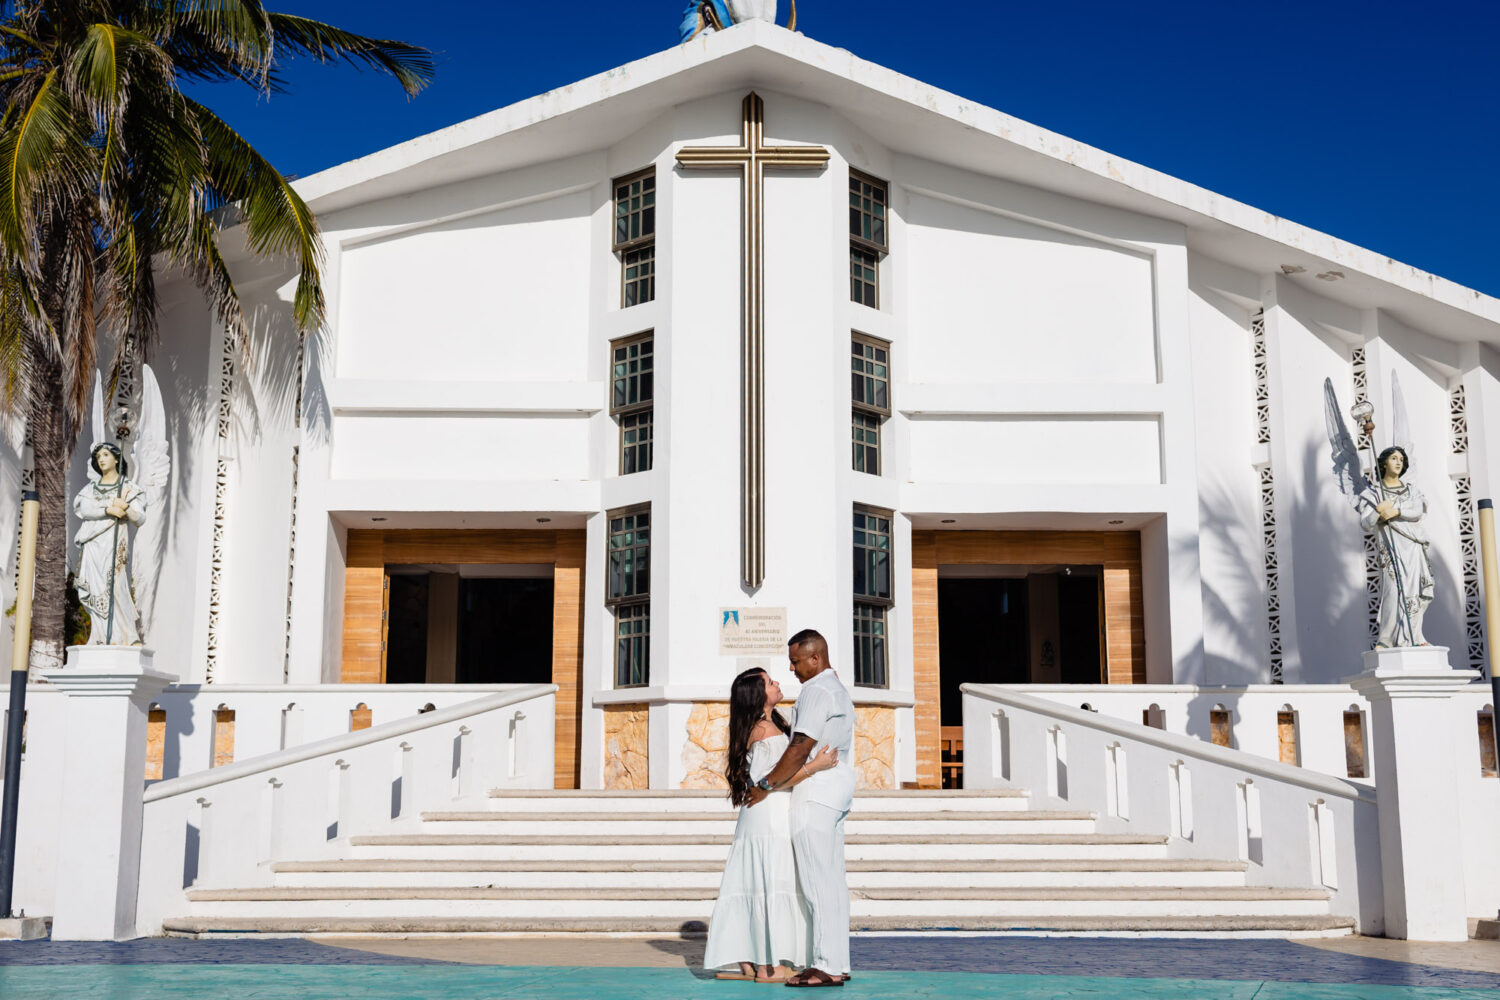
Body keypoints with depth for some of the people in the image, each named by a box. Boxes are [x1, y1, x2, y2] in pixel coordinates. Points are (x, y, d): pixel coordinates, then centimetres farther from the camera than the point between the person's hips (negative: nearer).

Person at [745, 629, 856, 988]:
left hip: (816, 794, -10)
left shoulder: (816, 691, -12)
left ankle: (826, 966, -11)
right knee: (832, 878, 9)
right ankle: (838, 963, 11)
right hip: (835, 790, 10)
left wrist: (766, 785, -12)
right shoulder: (839, 689, 20)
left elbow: (801, 749, -18)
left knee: (818, 881, -10)